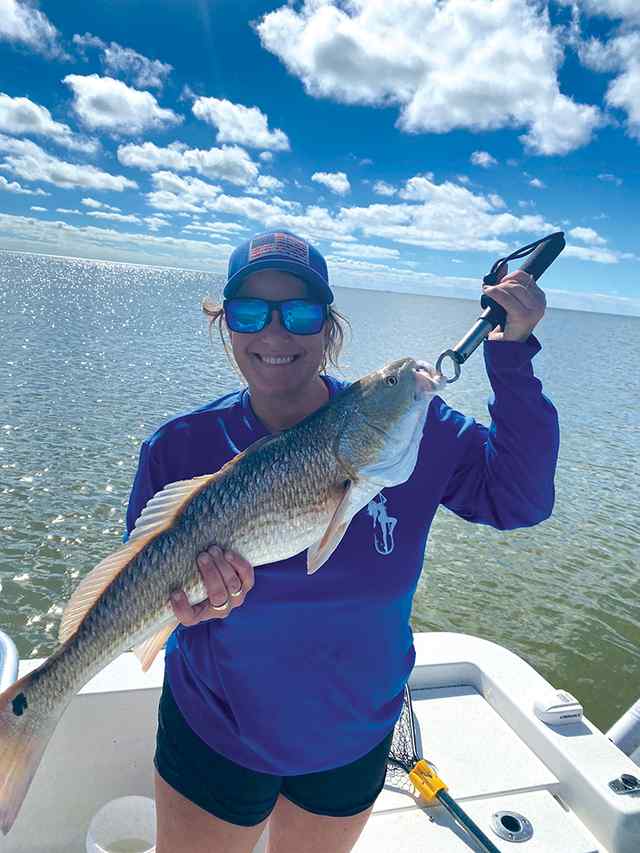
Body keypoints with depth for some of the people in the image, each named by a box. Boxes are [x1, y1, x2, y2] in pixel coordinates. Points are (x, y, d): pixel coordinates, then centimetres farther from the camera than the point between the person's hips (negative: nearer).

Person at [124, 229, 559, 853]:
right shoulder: (178, 448, -16)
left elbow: (519, 499, -15)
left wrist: (511, 354, -23)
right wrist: (187, 605, -31)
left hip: (354, 742, 2)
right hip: (213, 736, -1)